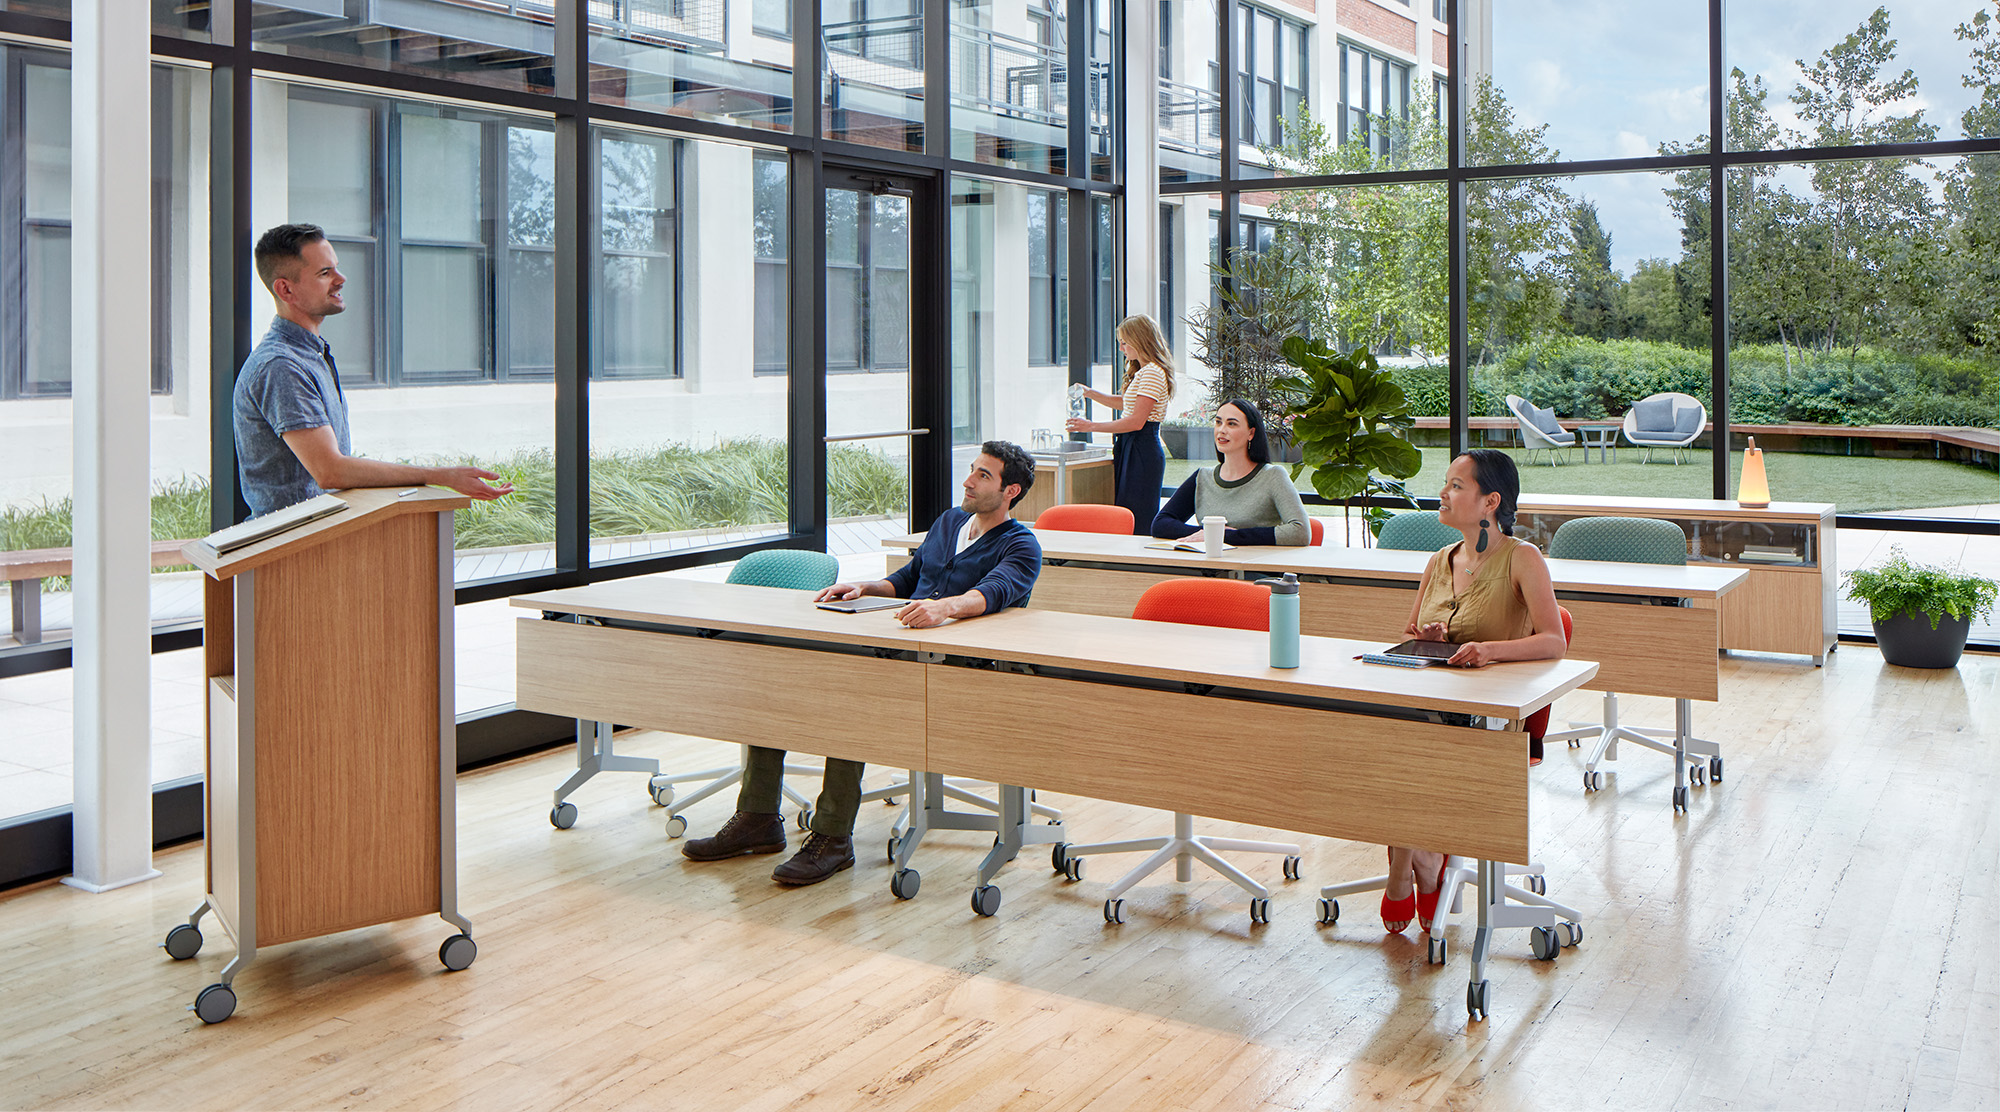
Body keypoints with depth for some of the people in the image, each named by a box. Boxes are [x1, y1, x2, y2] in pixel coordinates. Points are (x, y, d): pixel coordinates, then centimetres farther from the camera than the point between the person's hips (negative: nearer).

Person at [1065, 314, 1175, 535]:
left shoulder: (1152, 373, -14)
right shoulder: (1142, 372, 18)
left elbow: (1136, 422, -21)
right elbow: (1125, 403, 33)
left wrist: (1091, 426, -17)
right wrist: (1091, 393, 21)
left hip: (1142, 451, -11)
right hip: (1130, 448, 11)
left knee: (1136, 522, -10)